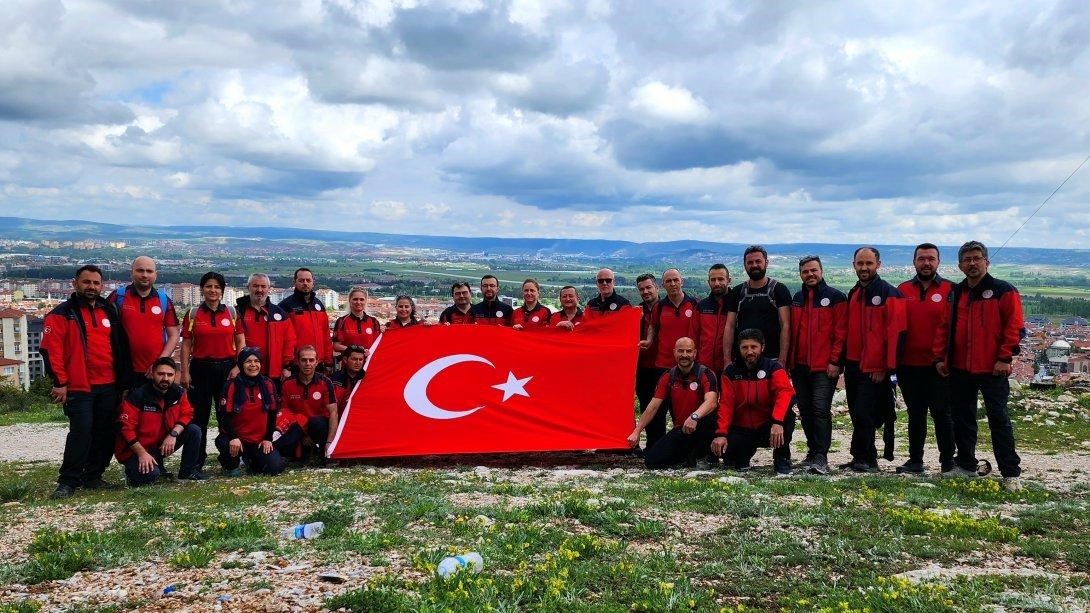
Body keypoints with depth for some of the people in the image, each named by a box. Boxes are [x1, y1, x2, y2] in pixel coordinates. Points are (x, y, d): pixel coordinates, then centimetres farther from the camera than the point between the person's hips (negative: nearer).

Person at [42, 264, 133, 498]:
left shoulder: (108, 311, 15)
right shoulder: (62, 314, -1)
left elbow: (121, 346, 19)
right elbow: (51, 350, -8)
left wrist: (123, 379, 14)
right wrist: (60, 382, -12)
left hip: (108, 385, 5)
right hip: (78, 387, -5)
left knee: (106, 433, 7)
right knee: (81, 432, -11)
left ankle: (93, 476, 19)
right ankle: (68, 481, -1)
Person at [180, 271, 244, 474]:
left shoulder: (232, 313, 5)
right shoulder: (193, 314, 5)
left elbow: (241, 342, 5)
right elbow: (186, 344, 4)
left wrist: (237, 367, -5)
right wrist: (185, 372, -3)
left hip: (226, 368, 0)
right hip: (200, 369, 0)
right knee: (199, 416, 5)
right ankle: (197, 461, 15)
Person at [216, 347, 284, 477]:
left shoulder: (268, 384, 2)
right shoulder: (232, 385, -6)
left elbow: (272, 414, 6)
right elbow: (223, 415, -11)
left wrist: (268, 438, 0)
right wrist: (233, 437, -24)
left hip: (260, 440, 3)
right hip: (236, 438, -3)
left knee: (275, 467, -15)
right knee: (222, 441, -37)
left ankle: (250, 459, 22)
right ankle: (230, 466, 2)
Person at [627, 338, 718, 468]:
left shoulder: (705, 374, -12)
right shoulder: (668, 377, 2)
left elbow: (711, 402, -29)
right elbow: (653, 407, 0)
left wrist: (694, 417, -49)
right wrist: (636, 432, -9)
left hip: (702, 429, -4)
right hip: (680, 430, 4)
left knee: (708, 418, -39)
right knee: (651, 460, -12)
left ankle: (698, 452, -8)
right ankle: (688, 455, 14)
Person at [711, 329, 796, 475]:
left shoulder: (773, 368, -9)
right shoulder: (731, 371, -2)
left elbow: (785, 392, -27)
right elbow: (726, 404, -7)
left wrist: (777, 422, -44)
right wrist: (721, 434, -20)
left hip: (767, 426, -2)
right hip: (741, 429, 2)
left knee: (787, 413, -32)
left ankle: (782, 460, -10)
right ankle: (744, 453, 16)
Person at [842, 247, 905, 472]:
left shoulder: (889, 294, -8)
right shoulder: (853, 294, 15)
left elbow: (894, 332, -13)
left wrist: (884, 366, -16)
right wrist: (843, 360, 12)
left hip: (875, 369, -7)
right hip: (853, 365, 7)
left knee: (863, 413, -9)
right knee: (856, 413, 10)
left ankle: (862, 459, 3)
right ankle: (866, 459, 19)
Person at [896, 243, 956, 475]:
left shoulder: (949, 290, 0)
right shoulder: (902, 291, 8)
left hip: (938, 366, -3)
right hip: (909, 366, 3)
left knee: (942, 413, 3)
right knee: (915, 414, 12)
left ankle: (948, 462, 13)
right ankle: (915, 461, 20)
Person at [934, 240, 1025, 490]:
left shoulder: (1004, 291, -4)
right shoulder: (955, 293, 11)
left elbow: (1015, 327, -9)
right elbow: (945, 327, 13)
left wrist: (1005, 358, -15)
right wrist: (940, 357, 6)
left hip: (992, 369, -5)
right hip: (959, 368, 6)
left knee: (998, 419, -3)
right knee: (961, 418, 13)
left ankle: (1011, 474, 4)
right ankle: (965, 465, 26)